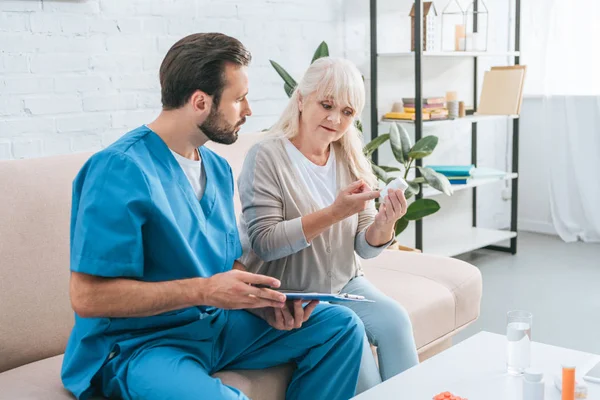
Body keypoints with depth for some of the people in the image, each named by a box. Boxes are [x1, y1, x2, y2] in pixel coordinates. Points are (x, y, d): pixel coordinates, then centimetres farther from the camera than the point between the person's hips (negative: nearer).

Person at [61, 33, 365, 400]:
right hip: (138, 342, -8)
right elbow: (88, 296, -21)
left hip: (215, 324, 8)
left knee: (342, 325, 2)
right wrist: (203, 290, -24)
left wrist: (262, 301, -8)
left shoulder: (219, 170, 8)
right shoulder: (121, 169, -19)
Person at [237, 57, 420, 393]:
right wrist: (334, 212, -30)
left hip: (344, 284, 5)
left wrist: (385, 224, -22)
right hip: (286, 294, -4)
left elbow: (365, 247, 1)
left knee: (395, 320, -21)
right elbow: (264, 244, -21)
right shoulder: (267, 156, -13)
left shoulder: (351, 159, 2)